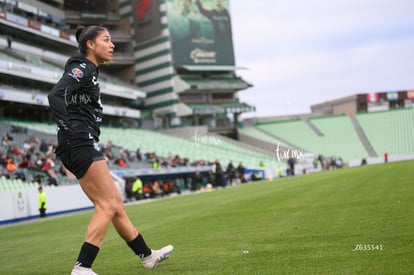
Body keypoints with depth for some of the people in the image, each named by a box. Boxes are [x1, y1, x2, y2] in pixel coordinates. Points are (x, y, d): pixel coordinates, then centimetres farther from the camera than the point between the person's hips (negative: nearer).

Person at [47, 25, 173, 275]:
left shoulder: (90, 71, 22)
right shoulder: (81, 68, -7)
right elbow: (55, 96, -22)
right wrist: (69, 129, -26)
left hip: (84, 146, 10)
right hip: (80, 144, -10)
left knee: (116, 204, 15)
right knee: (107, 205, -11)